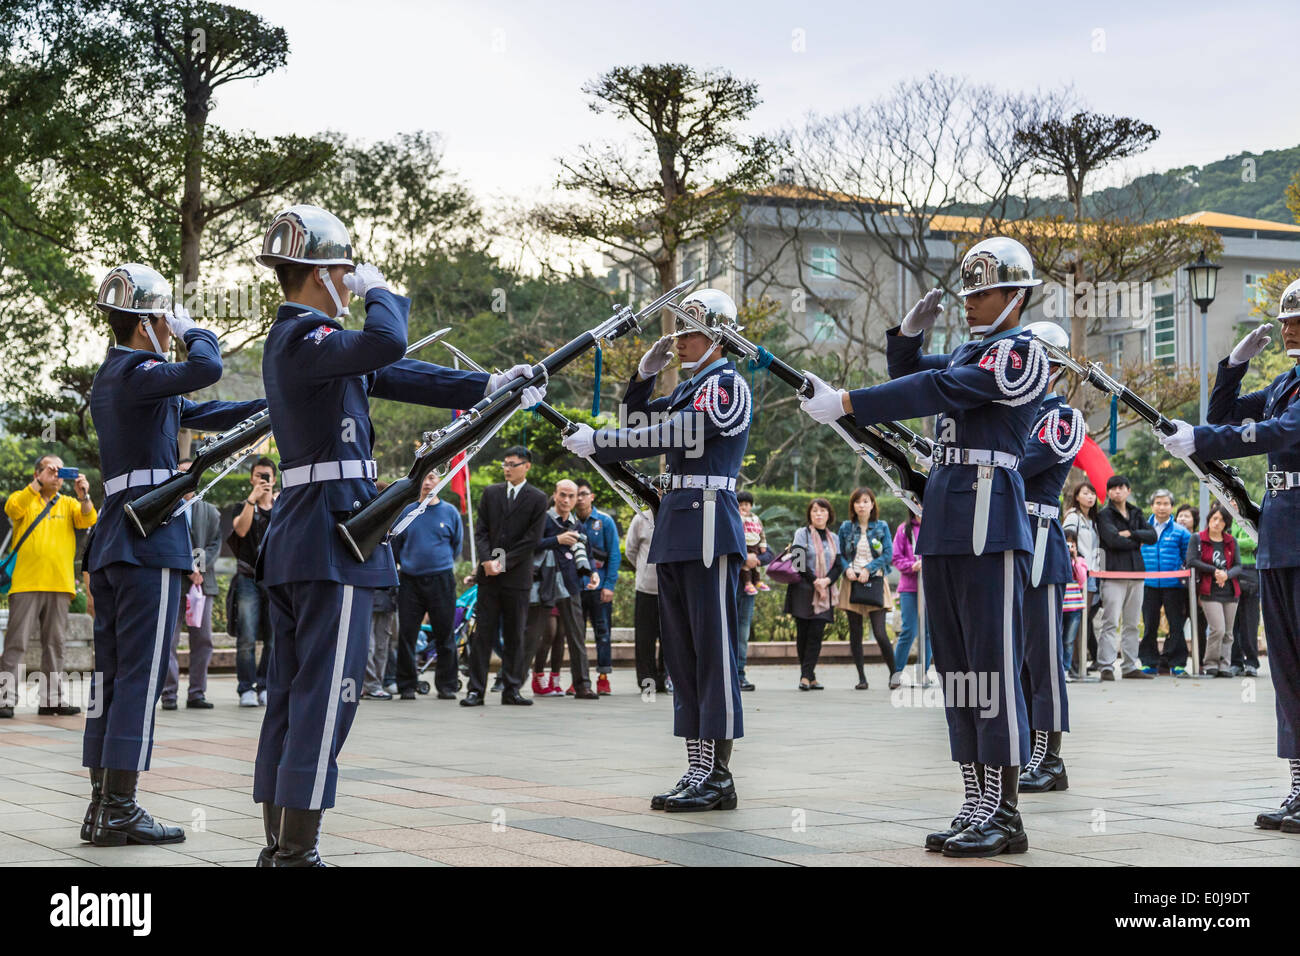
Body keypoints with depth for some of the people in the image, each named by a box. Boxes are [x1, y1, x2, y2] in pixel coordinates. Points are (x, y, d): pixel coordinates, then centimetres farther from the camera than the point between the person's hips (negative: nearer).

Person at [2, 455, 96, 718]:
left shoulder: (68, 504, 16)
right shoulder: (24, 497, 8)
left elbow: (88, 520, 0)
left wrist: (84, 496, -17)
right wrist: (38, 482, -17)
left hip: (59, 585, 4)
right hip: (26, 584, -3)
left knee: (55, 644, 6)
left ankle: (51, 698, 10)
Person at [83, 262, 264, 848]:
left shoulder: (113, 377, 21)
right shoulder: (134, 372, -10)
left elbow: (201, 414, 23)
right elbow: (204, 368, -30)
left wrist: (275, 406, 21)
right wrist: (193, 330, -9)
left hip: (111, 538, 10)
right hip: (149, 540, -10)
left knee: (112, 672, 10)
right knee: (142, 673, -7)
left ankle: (101, 807, 13)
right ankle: (120, 809, -7)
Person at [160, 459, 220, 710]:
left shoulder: (210, 511, 18)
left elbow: (215, 543, 9)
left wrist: (199, 567, -8)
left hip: (202, 582, 3)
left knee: (202, 639, 1)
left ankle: (196, 693, 6)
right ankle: (169, 693, 0)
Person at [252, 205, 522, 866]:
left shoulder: (293, 340, 19)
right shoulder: (304, 338, -14)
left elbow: (390, 375, 21)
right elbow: (387, 345, -33)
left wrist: (482, 387, 21)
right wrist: (380, 290, -12)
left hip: (293, 538, 11)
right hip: (334, 537, -10)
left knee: (293, 693, 12)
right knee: (326, 695, -8)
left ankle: (278, 845, 18)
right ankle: (297, 851, -7)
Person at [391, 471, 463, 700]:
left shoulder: (450, 512, 6)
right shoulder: (407, 512, 7)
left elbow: (457, 545, 14)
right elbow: (396, 544, 15)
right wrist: (407, 564, 11)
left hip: (441, 580, -1)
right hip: (410, 580, 1)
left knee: (444, 634, 0)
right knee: (406, 634, -2)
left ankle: (446, 685, 8)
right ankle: (407, 686, 6)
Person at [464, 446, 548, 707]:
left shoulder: (537, 499, 1)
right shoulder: (491, 493, 10)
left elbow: (533, 539, -5)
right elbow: (481, 531, 7)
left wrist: (504, 562, -10)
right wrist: (487, 560, -8)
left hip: (517, 575, -2)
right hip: (489, 576, 2)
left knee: (515, 635, 3)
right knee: (483, 633, 0)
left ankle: (511, 690, 9)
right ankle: (476, 690, 1)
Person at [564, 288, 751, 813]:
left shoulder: (727, 384, -7)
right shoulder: (689, 387, 20)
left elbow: (672, 436, -16)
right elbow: (641, 417, 29)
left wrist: (596, 443, -13)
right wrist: (647, 371, 12)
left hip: (709, 530, -10)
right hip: (676, 533, 10)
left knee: (713, 652, -7)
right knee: (682, 654, 9)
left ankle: (717, 777, -5)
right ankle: (697, 771, 13)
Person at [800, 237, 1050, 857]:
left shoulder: (1021, 351, -8)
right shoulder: (970, 350, 19)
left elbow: (936, 390, -19)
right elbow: (911, 378, 31)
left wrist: (844, 403, -23)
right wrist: (912, 331, 12)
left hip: (990, 526, -9)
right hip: (945, 527, 9)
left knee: (993, 668, -7)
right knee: (957, 670, 10)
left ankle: (1003, 814, -2)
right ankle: (975, 808, 16)